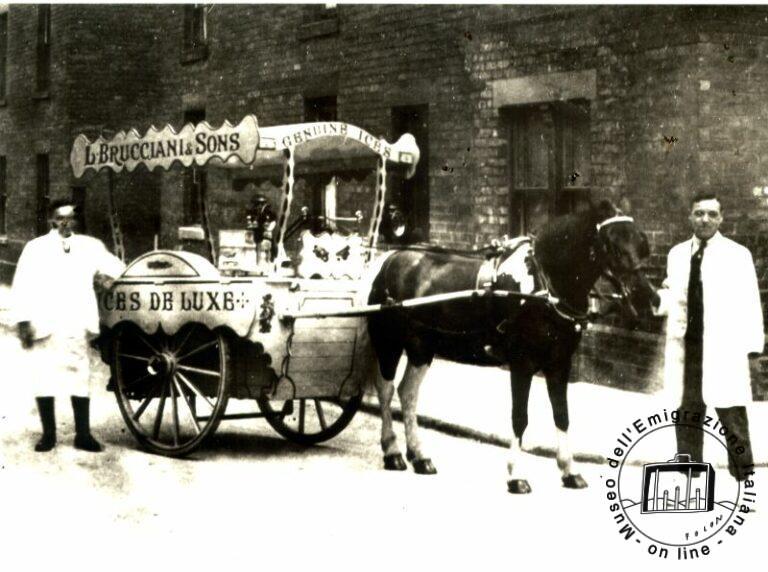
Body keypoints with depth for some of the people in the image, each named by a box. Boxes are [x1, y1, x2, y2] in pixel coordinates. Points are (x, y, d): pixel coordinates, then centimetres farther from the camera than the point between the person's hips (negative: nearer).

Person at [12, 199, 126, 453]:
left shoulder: (91, 246, 13)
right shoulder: (35, 248, 9)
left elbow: (118, 269, 20)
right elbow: (21, 287, 5)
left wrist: (108, 277, -2)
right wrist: (23, 321, -4)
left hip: (78, 327, 1)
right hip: (44, 327, -1)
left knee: (81, 380, 0)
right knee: (44, 381, 0)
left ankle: (83, 434, 6)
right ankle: (48, 434, 9)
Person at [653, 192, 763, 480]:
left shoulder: (737, 254, 0)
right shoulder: (677, 254, 12)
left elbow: (749, 304, -3)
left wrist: (751, 347, -12)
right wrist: (655, 298, -6)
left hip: (725, 351, -4)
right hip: (687, 351, 4)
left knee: (733, 420, -1)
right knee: (687, 417, 9)